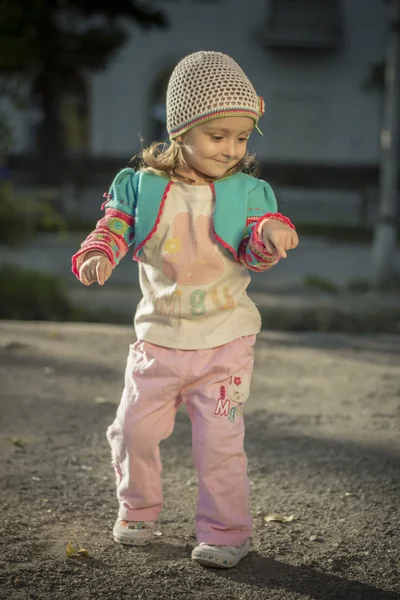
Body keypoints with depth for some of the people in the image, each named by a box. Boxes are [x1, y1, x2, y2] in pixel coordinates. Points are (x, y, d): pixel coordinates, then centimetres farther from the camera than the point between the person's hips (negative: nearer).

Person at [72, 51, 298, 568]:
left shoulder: (247, 191, -4)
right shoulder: (144, 186, -2)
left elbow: (253, 253, -8)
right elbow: (114, 226, -3)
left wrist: (270, 235, -31)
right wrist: (97, 255, -25)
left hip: (224, 338, -2)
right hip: (159, 336, 2)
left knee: (218, 440, -3)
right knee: (133, 429, 9)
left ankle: (225, 531, 13)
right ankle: (138, 511, 33)